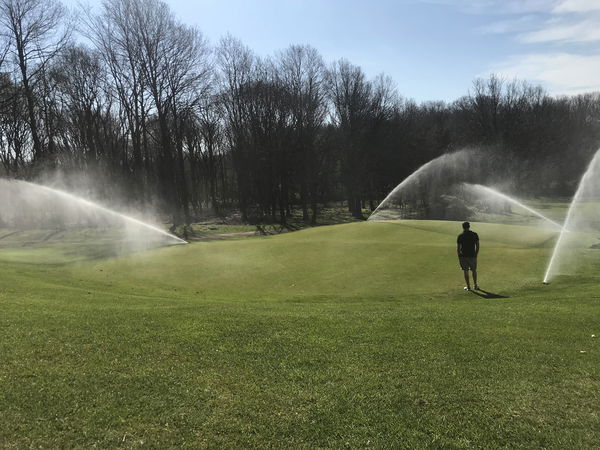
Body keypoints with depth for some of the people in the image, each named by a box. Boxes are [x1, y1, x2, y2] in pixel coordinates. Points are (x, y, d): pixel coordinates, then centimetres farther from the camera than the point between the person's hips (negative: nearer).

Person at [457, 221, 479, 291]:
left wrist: (459, 257, 3)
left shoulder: (460, 236, -5)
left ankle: (468, 286, 7)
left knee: (466, 271, 5)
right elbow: (477, 246, 0)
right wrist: (476, 255, 9)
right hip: (472, 256, 1)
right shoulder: (474, 234, -1)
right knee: (474, 270, 16)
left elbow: (458, 248, -5)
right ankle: (475, 285, 21)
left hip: (463, 256, -1)